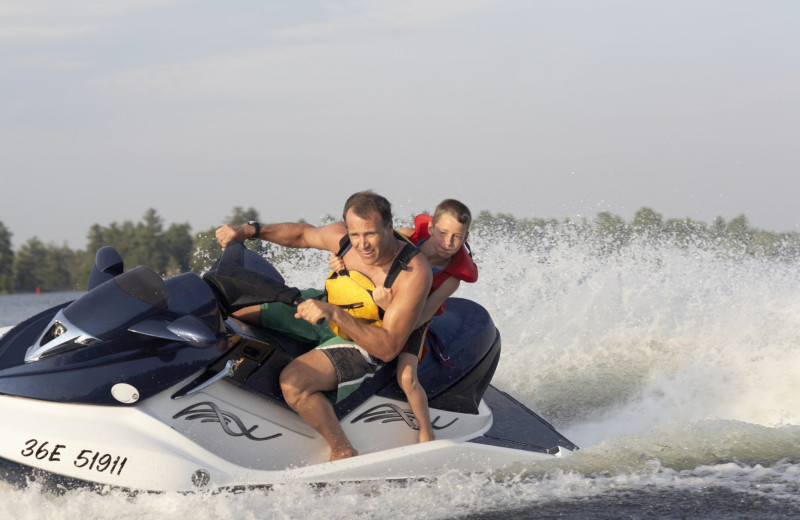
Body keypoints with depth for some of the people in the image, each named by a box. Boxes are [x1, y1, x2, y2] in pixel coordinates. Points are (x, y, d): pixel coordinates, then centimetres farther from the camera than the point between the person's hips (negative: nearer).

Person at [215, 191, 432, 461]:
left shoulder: (414, 272, -30)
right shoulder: (342, 237, -14)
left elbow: (388, 348, -32)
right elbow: (302, 233, 11)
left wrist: (334, 313, -41)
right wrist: (249, 230, -4)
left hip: (368, 348, -7)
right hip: (327, 321, 8)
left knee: (294, 381, -35)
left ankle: (343, 453, -16)